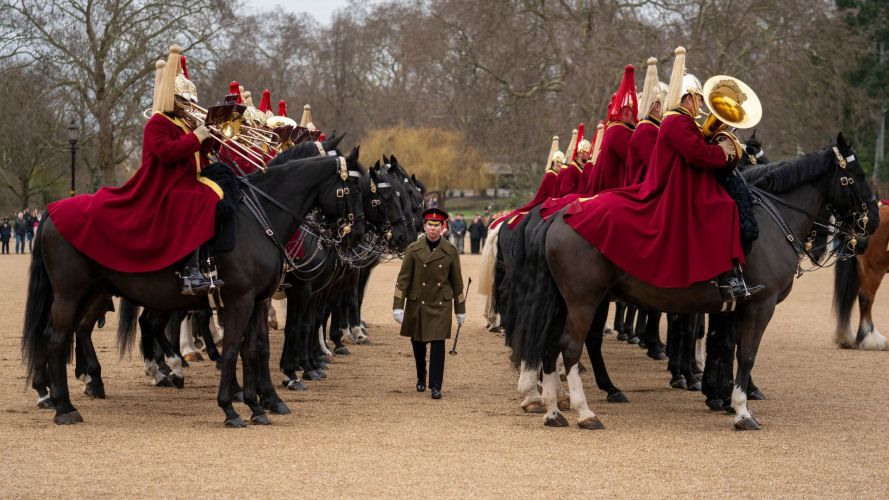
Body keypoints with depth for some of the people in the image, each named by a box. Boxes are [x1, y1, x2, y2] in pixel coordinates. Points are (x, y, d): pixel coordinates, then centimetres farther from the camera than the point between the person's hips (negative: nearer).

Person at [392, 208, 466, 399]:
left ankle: (435, 386, -3)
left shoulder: (450, 251, 0)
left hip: (441, 304, -1)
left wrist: (460, 310, 7)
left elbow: (457, 282, 5)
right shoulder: (413, 249, -3)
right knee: (418, 344, 12)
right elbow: (403, 279, -3)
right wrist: (398, 306, -10)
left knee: (438, 344, -9)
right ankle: (421, 378, 35)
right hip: (417, 304, 1)